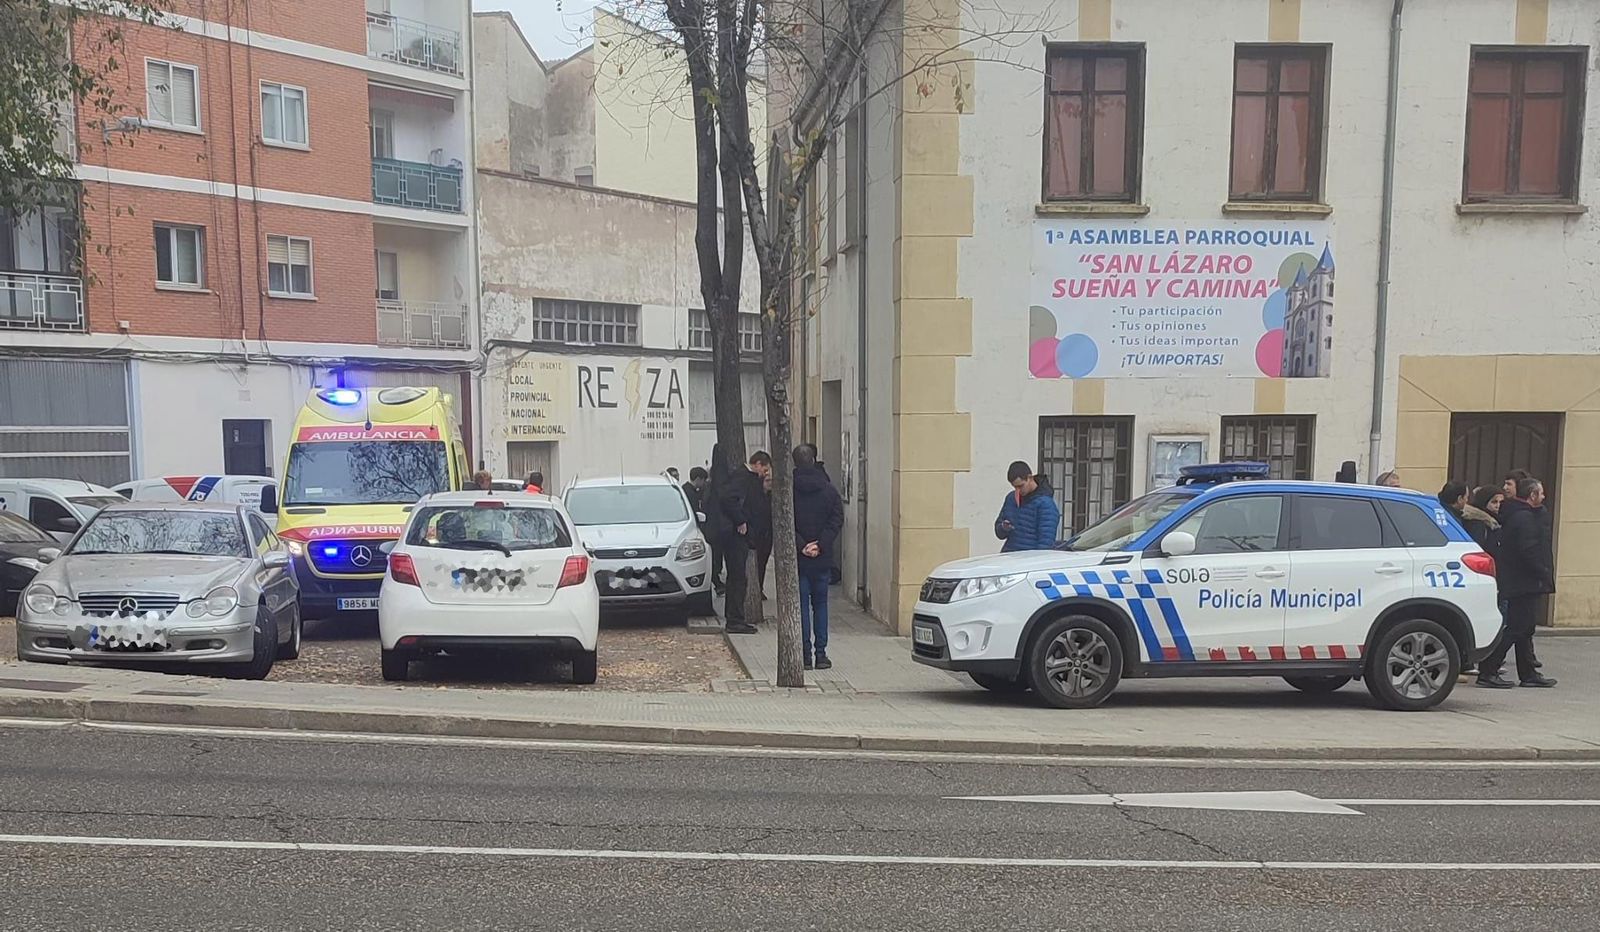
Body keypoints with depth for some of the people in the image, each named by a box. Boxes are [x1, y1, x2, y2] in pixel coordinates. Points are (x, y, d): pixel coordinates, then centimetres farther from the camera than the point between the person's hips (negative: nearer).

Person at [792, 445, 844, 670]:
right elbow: (837, 520, -6)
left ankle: (805, 654, 3)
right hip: (822, 559, 2)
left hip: (797, 559, -2)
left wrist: (800, 546, -10)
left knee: (801, 605, 4)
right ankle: (821, 653, 9)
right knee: (820, 603, 12)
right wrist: (820, 545, -9)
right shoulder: (828, 489, 0)